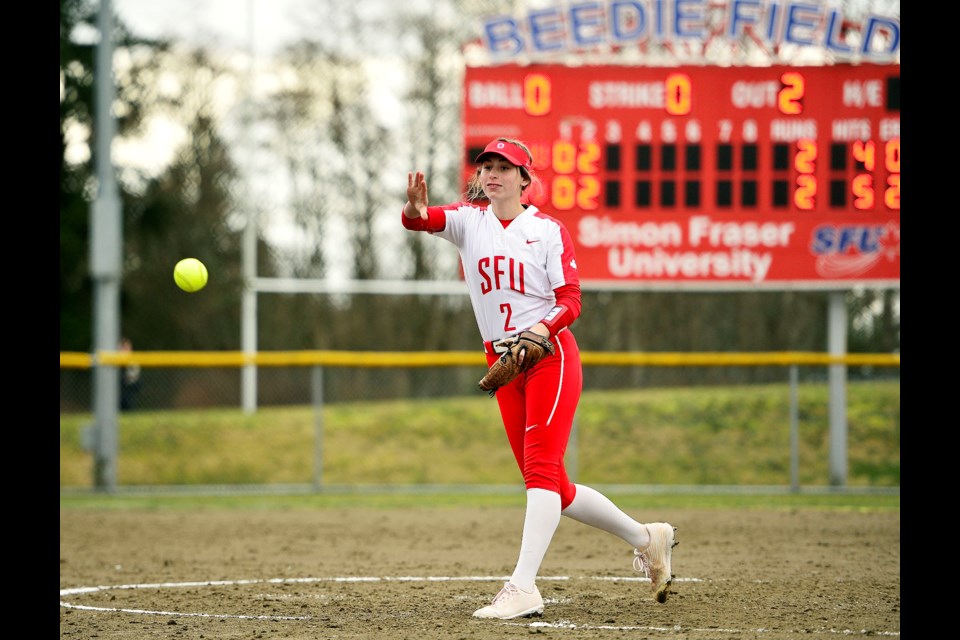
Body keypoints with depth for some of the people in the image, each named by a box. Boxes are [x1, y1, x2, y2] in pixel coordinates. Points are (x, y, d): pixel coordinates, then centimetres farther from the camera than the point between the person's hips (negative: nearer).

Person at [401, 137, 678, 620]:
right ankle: (646, 537, 25)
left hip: (551, 354, -5)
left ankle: (523, 587, -28)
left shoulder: (549, 230, -1)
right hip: (503, 363, 5)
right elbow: (422, 220, -13)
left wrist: (543, 328, -26)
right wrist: (415, 210, -37)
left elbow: (570, 300, -6)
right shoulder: (467, 220, 7)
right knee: (554, 490, 7)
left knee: (541, 468, -18)